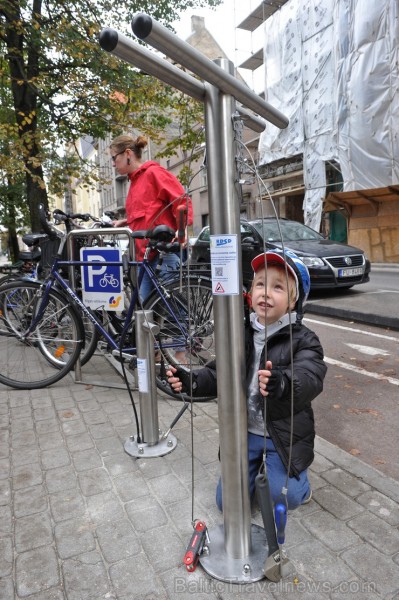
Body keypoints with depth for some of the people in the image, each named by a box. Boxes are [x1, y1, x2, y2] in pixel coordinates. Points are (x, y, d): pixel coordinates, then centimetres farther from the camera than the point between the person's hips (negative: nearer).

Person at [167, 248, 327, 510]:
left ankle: (299, 478, 21)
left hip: (284, 435, -4)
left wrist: (282, 384, -57)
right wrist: (191, 381, -18)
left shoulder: (303, 340, -16)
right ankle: (258, 462, 35)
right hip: (245, 431, 4)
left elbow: (309, 378, -34)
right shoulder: (242, 334, -2)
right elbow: (219, 373, 1)